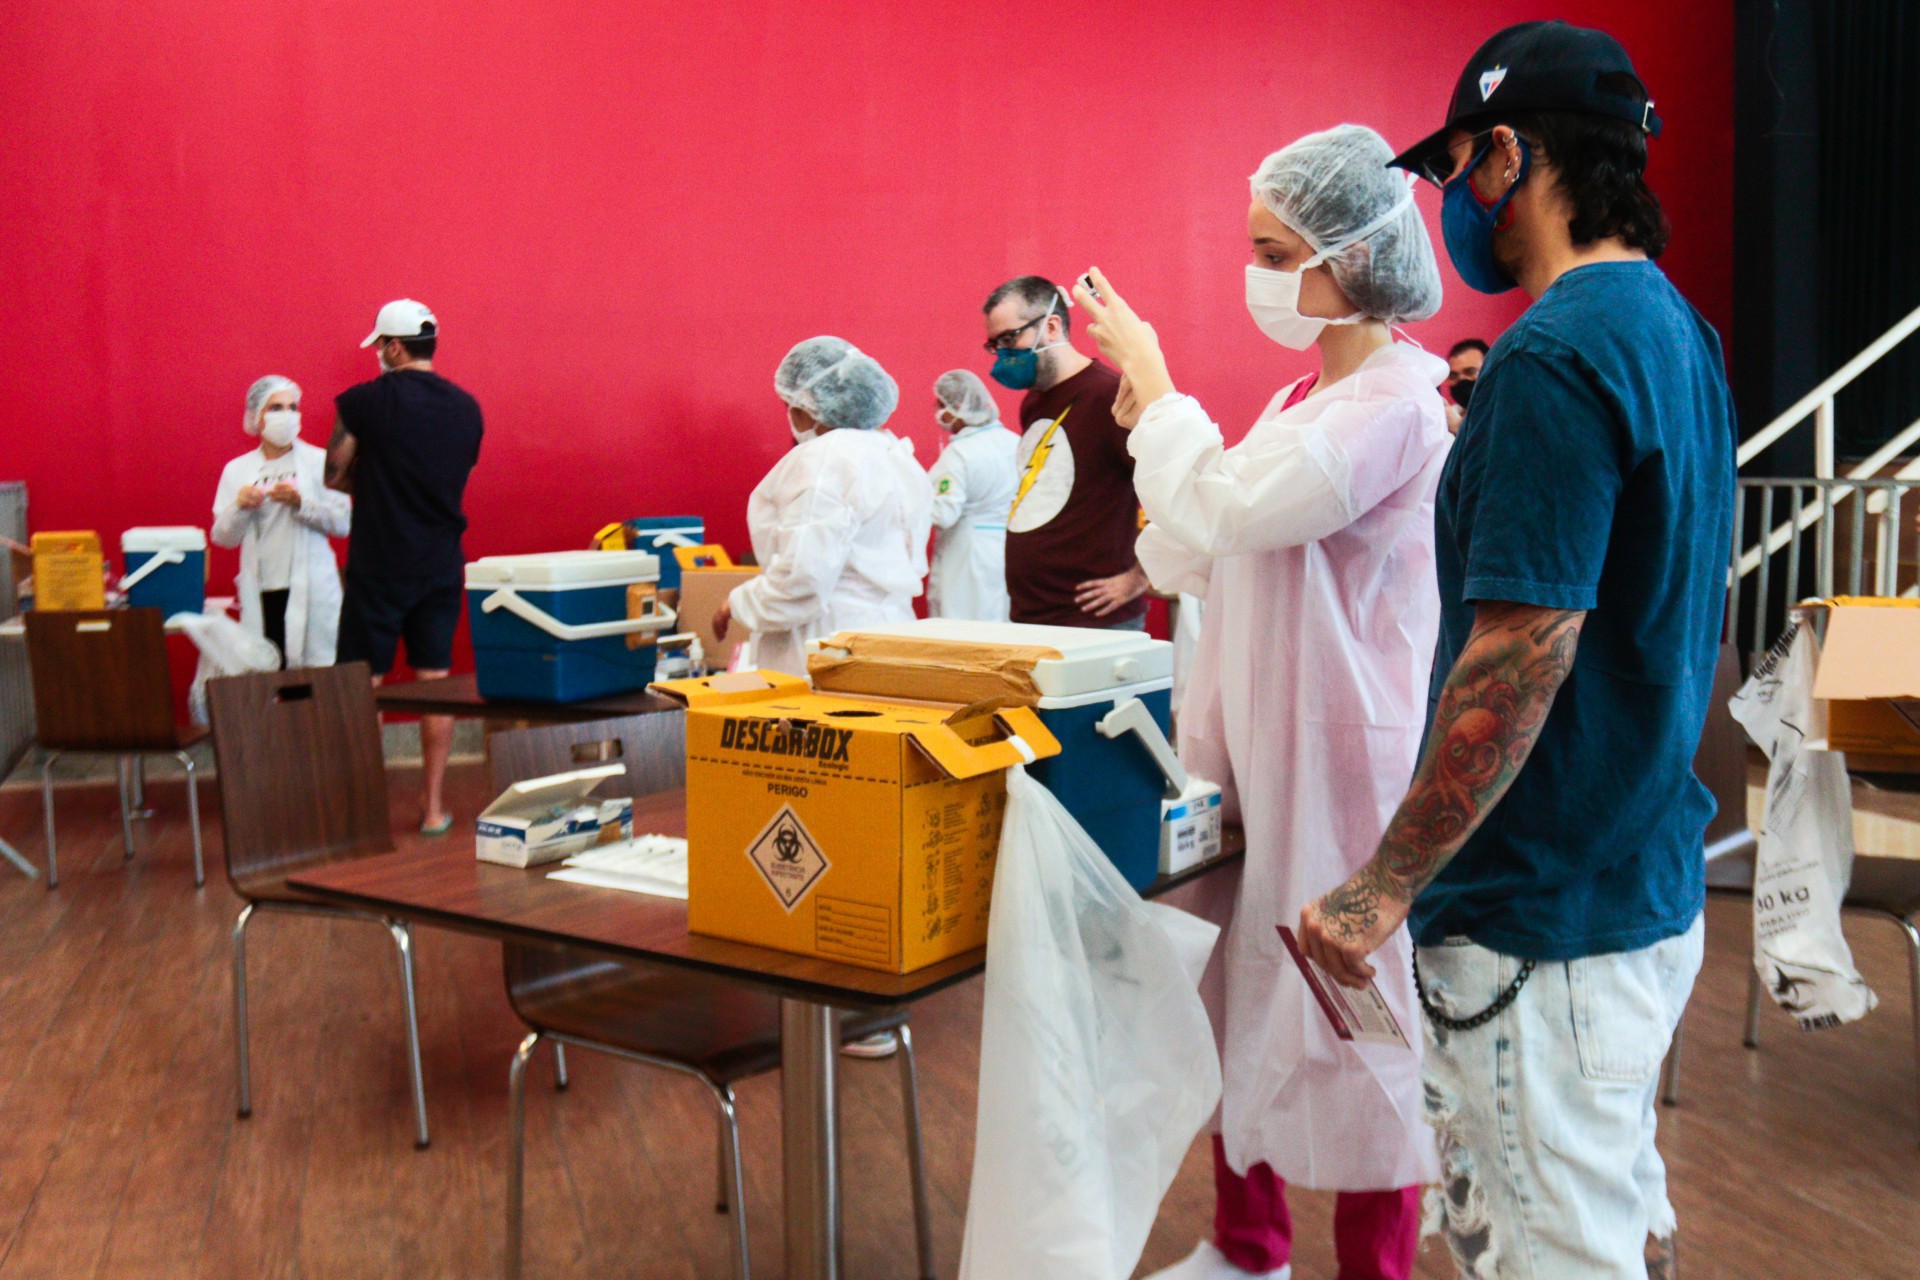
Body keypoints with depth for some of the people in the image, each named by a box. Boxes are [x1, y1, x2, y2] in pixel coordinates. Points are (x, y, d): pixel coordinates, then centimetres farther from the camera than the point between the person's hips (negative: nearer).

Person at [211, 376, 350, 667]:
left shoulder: (320, 462, 5)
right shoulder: (237, 469, 12)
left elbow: (343, 522, -2)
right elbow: (222, 537, 9)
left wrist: (300, 503, -15)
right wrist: (240, 507, -9)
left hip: (310, 593, -2)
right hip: (260, 596, 2)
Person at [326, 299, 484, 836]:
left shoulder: (363, 401, -10)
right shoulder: (466, 407, 3)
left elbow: (335, 476, -1)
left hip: (378, 565, -4)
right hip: (442, 564, 4)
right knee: (435, 682, 9)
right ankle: (433, 806, 13)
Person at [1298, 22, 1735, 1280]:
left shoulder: (1558, 353, -21)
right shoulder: (1675, 326, 10)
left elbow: (1521, 658, -25)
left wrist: (1384, 888, -20)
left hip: (1546, 915, -10)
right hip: (1650, 880, 10)